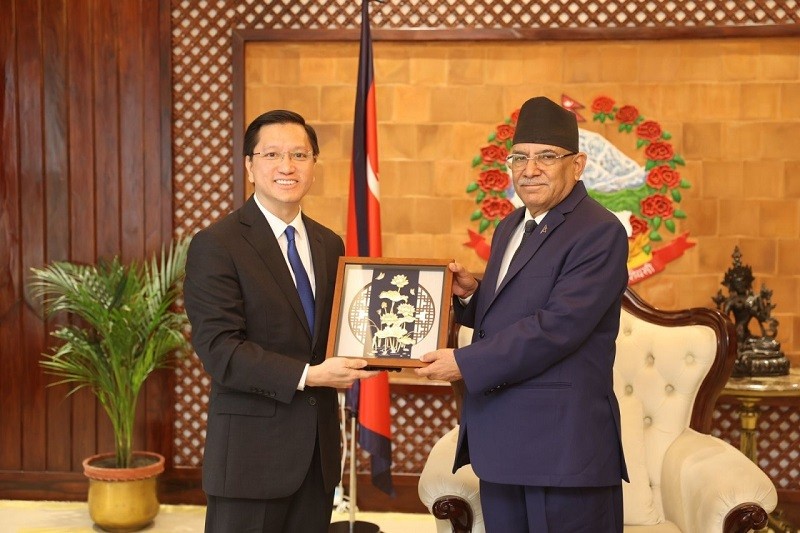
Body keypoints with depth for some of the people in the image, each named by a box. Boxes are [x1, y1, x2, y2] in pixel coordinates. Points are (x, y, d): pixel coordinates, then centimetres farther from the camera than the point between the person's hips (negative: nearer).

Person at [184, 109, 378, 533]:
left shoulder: (329, 244, 11)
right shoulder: (216, 245, -9)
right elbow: (219, 350, -17)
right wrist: (307, 375, -23)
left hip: (319, 446, 6)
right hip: (251, 449, -6)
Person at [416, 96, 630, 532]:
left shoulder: (599, 232, -12)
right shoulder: (509, 228, 17)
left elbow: (557, 327, -21)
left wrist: (465, 363, -17)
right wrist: (471, 294, 2)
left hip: (563, 443, -8)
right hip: (499, 443, 8)